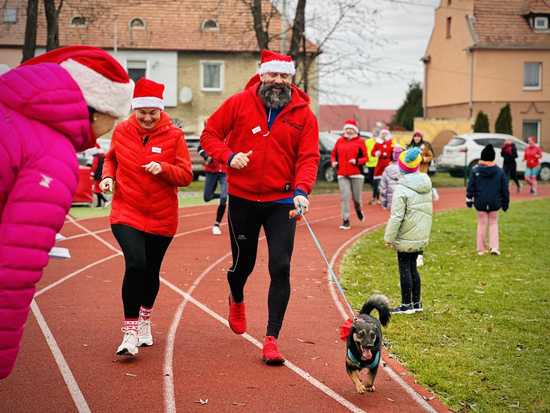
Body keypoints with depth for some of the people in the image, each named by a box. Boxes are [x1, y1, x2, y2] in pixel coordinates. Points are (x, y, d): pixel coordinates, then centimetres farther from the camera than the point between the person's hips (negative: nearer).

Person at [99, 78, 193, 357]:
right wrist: (108, 176, 0)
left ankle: (145, 320, 42)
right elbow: (111, 158, 19)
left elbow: (186, 176, -5)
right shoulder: (121, 131, 0)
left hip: (161, 216, 1)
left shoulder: (174, 135, -6)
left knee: (151, 270, 14)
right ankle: (130, 332, -11)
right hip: (126, 212, -1)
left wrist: (163, 168, -23)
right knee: (135, 264, -21)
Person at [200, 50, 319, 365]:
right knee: (244, 262, 14)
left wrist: (301, 190, -25)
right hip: (242, 199, 0)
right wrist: (228, 156, -15)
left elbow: (309, 157, -8)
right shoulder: (240, 103, -3)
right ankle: (237, 300, 50)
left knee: (281, 268, -8)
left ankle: (272, 339, 0)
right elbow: (210, 134, 4)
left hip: (282, 202, 0)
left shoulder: (303, 114, -2)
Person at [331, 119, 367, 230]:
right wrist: (334, 161, -1)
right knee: (344, 197, -6)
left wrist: (357, 161, -17)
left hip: (356, 174, -2)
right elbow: (333, 154, 18)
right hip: (342, 175, 2)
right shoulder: (339, 141, 10)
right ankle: (345, 221, -2)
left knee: (357, 197, 6)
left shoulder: (360, 141, 2)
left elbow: (365, 157, 0)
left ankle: (359, 210, 41)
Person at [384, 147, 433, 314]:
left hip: (405, 238, -8)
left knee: (405, 269, 1)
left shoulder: (402, 190, -19)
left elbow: (396, 217, -20)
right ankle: (417, 302, 23)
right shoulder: (426, 186, 6)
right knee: (413, 267, 17)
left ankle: (406, 305, 7)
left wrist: (389, 237, -10)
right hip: (421, 237, 8)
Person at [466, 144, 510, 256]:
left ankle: (481, 249, 11)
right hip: (494, 203, 1)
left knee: (482, 224, 8)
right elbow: (504, 189, 4)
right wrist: (505, 203, 13)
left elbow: (470, 186, -5)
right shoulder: (499, 171, -1)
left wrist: (469, 200, 2)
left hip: (480, 203, 0)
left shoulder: (475, 170, -5)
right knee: (493, 223, 12)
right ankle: (494, 247, 1)